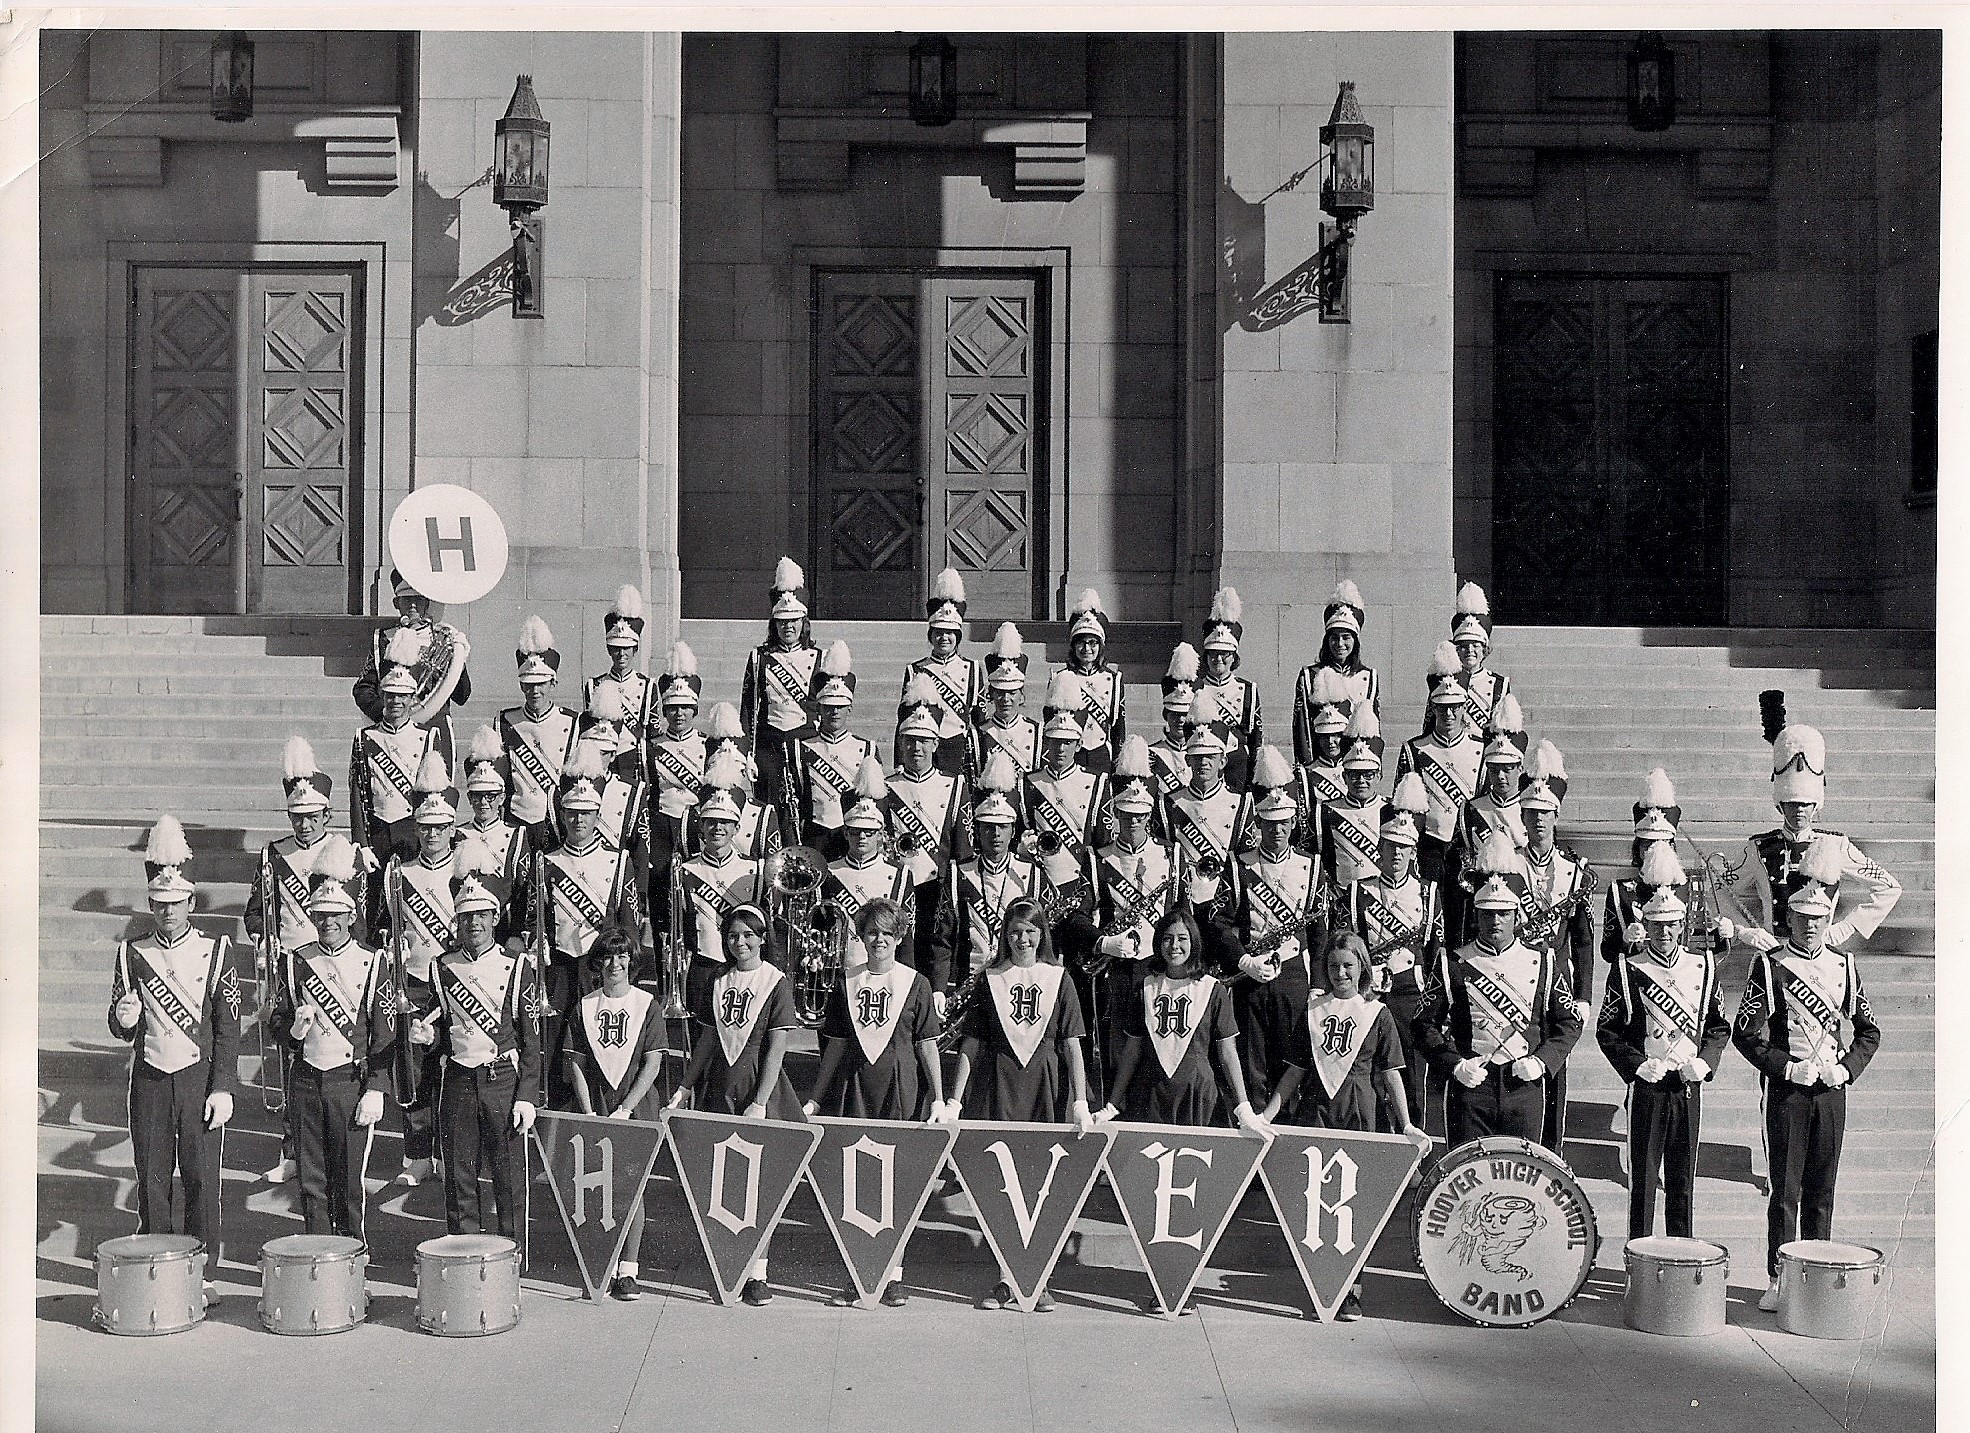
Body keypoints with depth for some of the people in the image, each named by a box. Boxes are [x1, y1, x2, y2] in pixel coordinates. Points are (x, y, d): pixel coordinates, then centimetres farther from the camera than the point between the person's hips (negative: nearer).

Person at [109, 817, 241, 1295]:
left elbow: (228, 1027, -1)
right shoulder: (132, 955, 7)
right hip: (150, 1079, 2)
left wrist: (222, 1089, -7)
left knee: (202, 1179, -1)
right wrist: (124, 1019, -16)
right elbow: (120, 1031, 9)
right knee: (152, 1179, 4)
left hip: (200, 1077, -2)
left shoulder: (215, 951, 1)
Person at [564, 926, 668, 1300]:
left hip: (637, 1108, -2)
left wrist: (624, 1109, -10)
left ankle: (628, 1271, 1)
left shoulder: (647, 1005, 1)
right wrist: (589, 1113, -5)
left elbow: (652, 1064, -3)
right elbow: (576, 1064, 5)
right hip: (595, 1106, 2)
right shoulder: (585, 1006, 7)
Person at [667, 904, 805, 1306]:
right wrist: (684, 1087, 12)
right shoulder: (718, 982, 9)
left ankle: (757, 1272, 1)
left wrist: (759, 1103, -16)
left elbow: (776, 1047, -10)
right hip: (719, 1089, 4)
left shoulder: (776, 982, -6)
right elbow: (708, 1040, 15)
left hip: (760, 1091, -4)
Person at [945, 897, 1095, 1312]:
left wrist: (1080, 1100, -8)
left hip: (1046, 1088, -1)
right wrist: (955, 1100, 1)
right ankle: (1007, 1279, 9)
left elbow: (1072, 1044, 0)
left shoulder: (1059, 978, 4)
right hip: (999, 1085, 1)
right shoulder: (990, 978, 6)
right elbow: (972, 1044, 6)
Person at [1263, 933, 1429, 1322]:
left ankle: (1350, 1289, 10)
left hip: (1358, 1113, -2)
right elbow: (1296, 1070, 12)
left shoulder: (1377, 1013, 3)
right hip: (1315, 1108, 2)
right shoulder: (1312, 1010, 10)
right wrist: (1266, 1114, 7)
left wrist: (1406, 1124, -5)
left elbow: (1391, 1072, 2)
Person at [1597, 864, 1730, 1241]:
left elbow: (1719, 1026, 13)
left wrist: (1704, 1062, -3)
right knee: (1644, 1175, 1)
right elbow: (1606, 1030, -1)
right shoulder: (1628, 970, -3)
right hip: (1647, 1083, -3)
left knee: (1683, 1178, 9)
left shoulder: (1703, 966, 7)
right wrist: (1638, 1066, -12)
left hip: (1689, 1085, 3)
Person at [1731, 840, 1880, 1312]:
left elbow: (1869, 1031, 13)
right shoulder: (1769, 964, -2)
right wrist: (1787, 1067, -14)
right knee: (1786, 1188, -1)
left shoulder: (1844, 965, 9)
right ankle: (1779, 1281, 4)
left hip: (1833, 1091, 3)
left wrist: (1847, 1068, -3)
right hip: (1787, 1090, -3)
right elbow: (1745, 1032, -5)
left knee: (1822, 1190, 8)